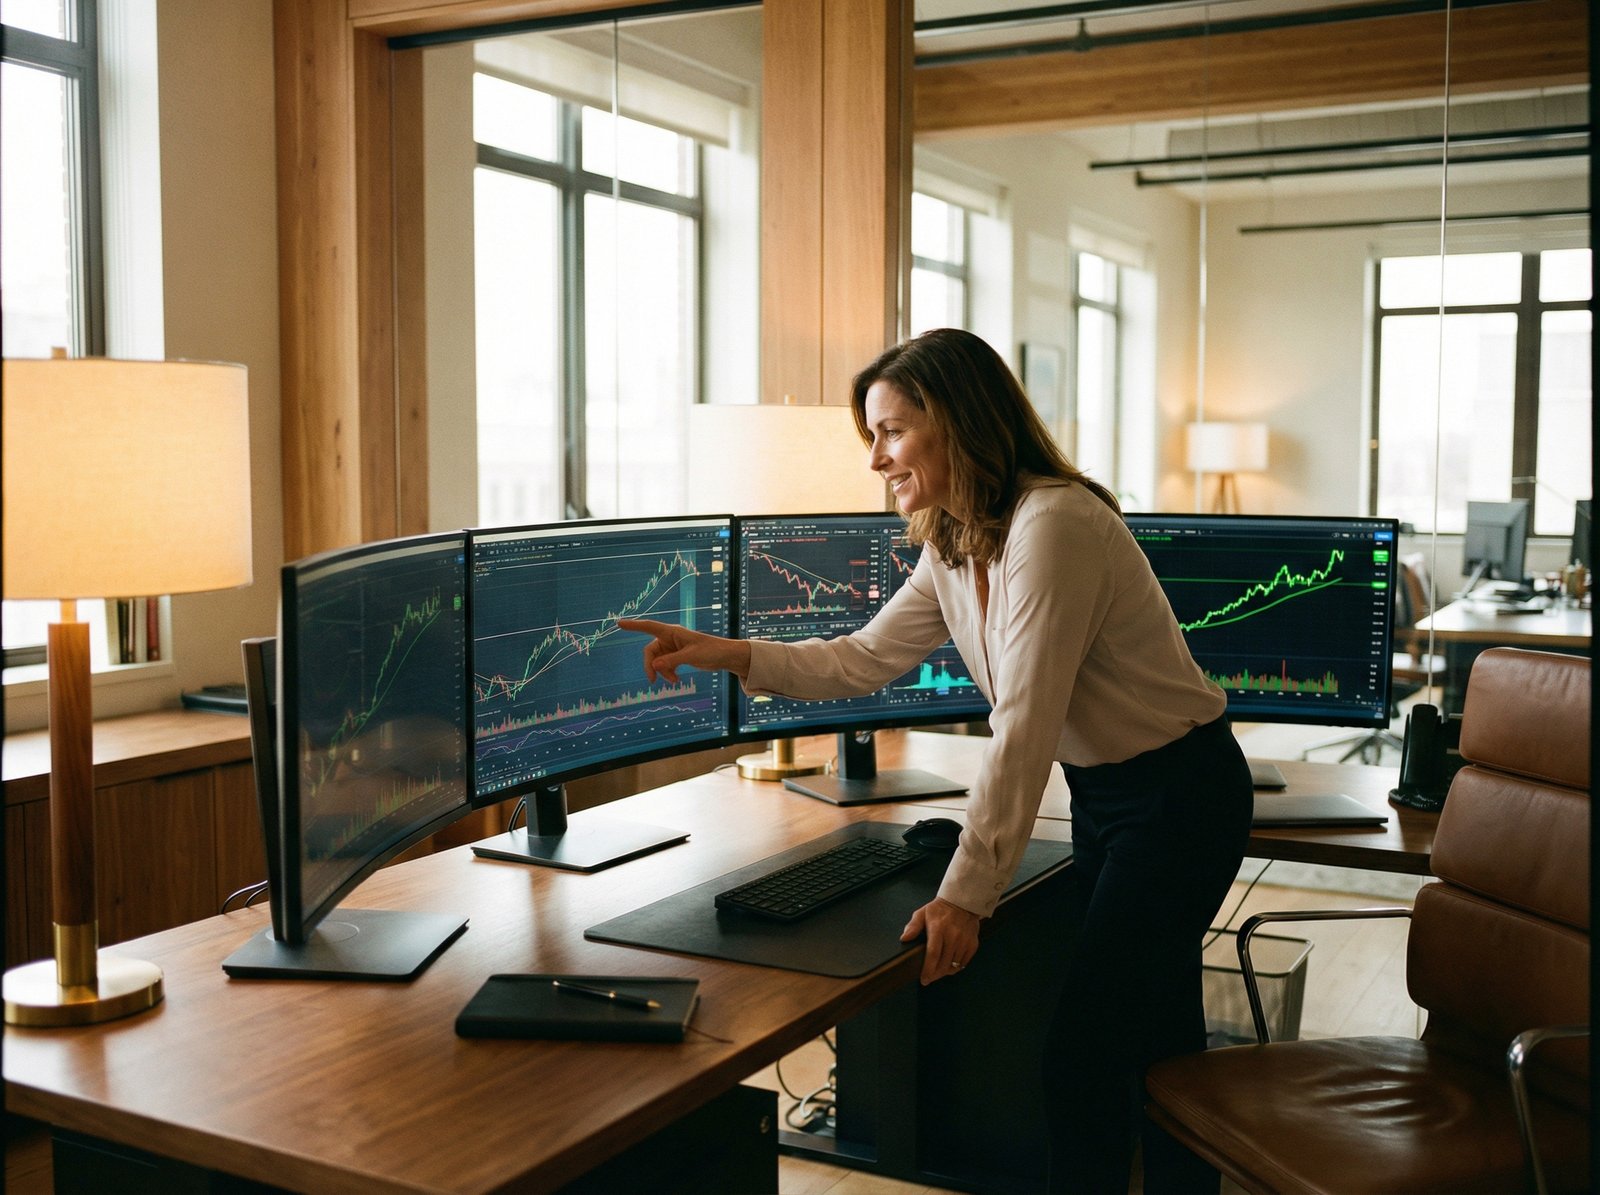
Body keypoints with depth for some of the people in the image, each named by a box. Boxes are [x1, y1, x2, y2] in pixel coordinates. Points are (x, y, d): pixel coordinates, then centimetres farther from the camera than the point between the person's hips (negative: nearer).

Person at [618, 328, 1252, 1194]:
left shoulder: (1052, 527, -26)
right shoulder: (954, 548, 4)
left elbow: (1022, 728, -30)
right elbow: (866, 659, 7)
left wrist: (965, 893, -29)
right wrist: (727, 654, -3)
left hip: (1178, 794, -9)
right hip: (1102, 794, 9)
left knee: (1085, 1049, -7)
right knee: (1155, 1030, 19)